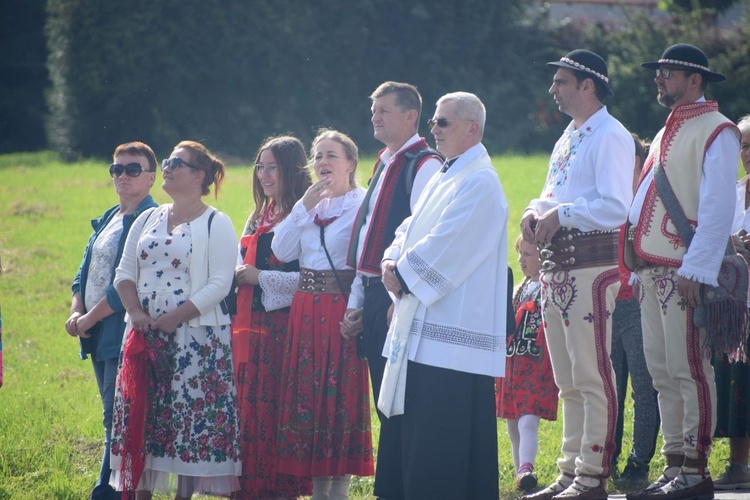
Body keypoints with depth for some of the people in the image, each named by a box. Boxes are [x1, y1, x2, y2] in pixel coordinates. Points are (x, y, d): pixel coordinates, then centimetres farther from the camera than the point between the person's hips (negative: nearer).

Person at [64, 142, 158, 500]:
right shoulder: (107, 220, 18)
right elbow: (85, 270, 18)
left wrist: (91, 318, -13)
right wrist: (76, 312, 0)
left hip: (126, 332, -9)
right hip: (98, 334, 9)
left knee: (117, 419, -9)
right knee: (114, 417, 12)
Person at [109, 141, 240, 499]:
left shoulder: (216, 224, -3)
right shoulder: (148, 220, 15)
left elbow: (219, 284, -12)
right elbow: (124, 273, 13)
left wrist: (173, 319, -18)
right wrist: (136, 312, -6)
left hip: (196, 337, -6)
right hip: (146, 336, 6)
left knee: (191, 418, -6)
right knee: (141, 417, 4)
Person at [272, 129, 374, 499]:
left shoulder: (363, 204, -6)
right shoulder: (309, 204, 15)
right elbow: (282, 251, 3)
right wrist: (304, 206, -3)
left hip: (342, 311, -7)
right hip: (306, 311, 7)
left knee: (342, 393, -3)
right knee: (307, 394, 7)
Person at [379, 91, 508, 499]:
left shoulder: (479, 183, -13)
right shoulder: (444, 177, 18)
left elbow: (444, 247, -20)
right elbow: (410, 230, 18)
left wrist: (404, 275, -11)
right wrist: (392, 262, -1)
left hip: (455, 327, -10)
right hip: (428, 327, 10)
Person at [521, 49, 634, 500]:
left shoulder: (611, 137, -9)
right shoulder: (568, 138, 20)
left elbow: (617, 207, -19)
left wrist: (561, 214, -17)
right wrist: (537, 211, 6)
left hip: (592, 264, -10)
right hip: (557, 266, 10)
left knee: (592, 374, -9)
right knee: (568, 380, 13)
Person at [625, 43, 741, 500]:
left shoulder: (715, 132, -7)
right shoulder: (668, 132, 21)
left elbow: (718, 207, -15)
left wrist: (695, 269, -22)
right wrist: (639, 259, 16)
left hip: (685, 273, -9)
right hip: (652, 270, 9)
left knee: (690, 370, -9)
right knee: (663, 372, 9)